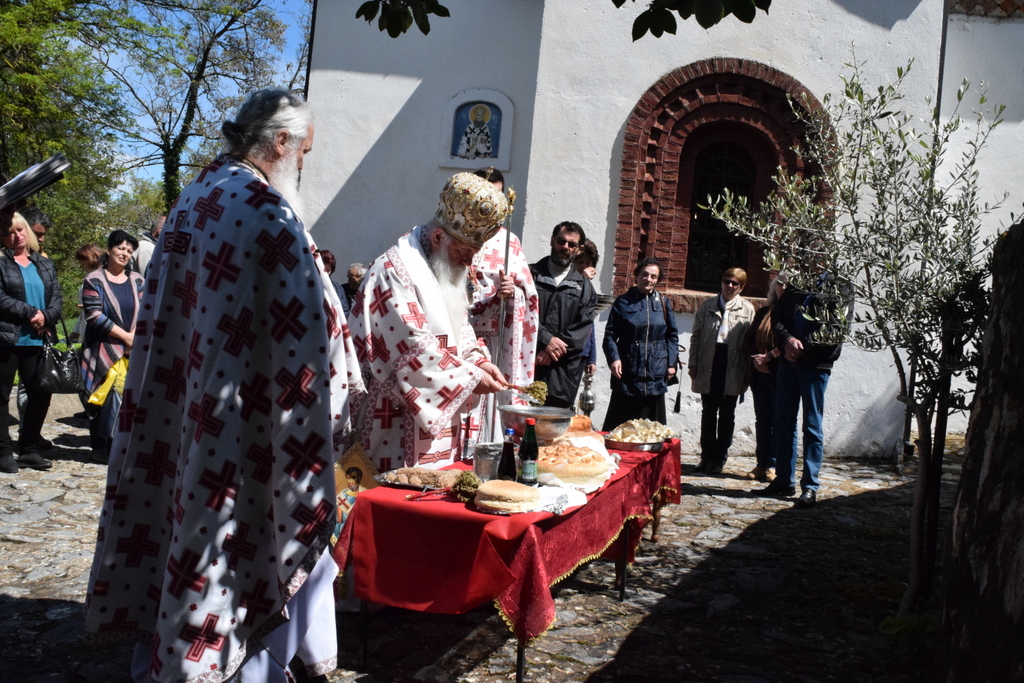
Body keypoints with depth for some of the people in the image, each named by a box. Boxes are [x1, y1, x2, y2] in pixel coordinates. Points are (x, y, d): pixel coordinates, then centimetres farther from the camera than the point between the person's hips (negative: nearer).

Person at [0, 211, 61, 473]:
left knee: (41, 393, 6)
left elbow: (57, 297, 8)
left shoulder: (45, 264, 15)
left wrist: (45, 317, -10)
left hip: (37, 340, 5)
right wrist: (30, 313, -16)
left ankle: (29, 449, 18)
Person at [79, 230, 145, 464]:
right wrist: (125, 336, -11)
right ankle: (99, 447, 5)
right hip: (103, 351, -3)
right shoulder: (94, 280, 2)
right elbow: (94, 315, -8)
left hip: (133, 351, 3)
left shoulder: (137, 281, 14)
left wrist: (136, 337, -11)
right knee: (102, 398, -4)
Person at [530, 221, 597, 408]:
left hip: (563, 370, 1)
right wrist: (545, 339, -12)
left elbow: (582, 330, 4)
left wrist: (556, 350, -10)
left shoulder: (584, 287, 14)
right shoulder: (530, 274, 11)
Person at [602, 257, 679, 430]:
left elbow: (672, 335, 12)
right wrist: (613, 358, -15)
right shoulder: (623, 302, 1)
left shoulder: (663, 303, 8)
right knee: (621, 427, 2)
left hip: (655, 375, 2)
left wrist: (671, 363, 3)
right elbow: (610, 334, 0)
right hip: (627, 375, -2)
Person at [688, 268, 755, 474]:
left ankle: (719, 459, 15)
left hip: (732, 367, -1)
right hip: (708, 366, 2)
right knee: (708, 413, 8)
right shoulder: (707, 306, 8)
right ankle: (707, 457, 17)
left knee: (727, 415, 6)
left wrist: (748, 371, -3)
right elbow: (696, 336, 9)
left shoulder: (747, 309, 3)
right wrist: (693, 364, 2)